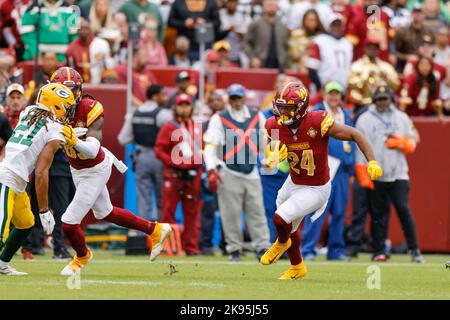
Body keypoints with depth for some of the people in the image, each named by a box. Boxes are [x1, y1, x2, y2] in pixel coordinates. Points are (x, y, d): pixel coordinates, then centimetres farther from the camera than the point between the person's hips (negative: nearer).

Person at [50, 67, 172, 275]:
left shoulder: (90, 108, -28)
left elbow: (93, 150, -36)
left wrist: (75, 142, -54)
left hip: (95, 170, -6)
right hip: (77, 170, 6)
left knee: (69, 222, -6)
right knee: (105, 213, 24)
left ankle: (82, 256, 28)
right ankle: (156, 231, 42)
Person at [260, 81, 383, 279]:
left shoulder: (318, 123, -30)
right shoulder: (275, 126, -15)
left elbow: (354, 135, -21)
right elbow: (268, 160, -6)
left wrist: (372, 162, -30)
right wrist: (271, 161, -31)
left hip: (315, 189, -6)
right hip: (293, 183, 6)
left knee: (280, 219, -17)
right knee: (289, 229, 22)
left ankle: (282, 243, 20)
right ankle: (297, 268, 50)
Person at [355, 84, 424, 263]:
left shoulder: (402, 118, 14)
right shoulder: (365, 120, 6)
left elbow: (411, 145, 14)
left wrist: (400, 143, -9)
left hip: (398, 174, 1)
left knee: (403, 209, -8)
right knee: (379, 213, 1)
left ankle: (414, 250, -5)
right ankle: (379, 251, 8)